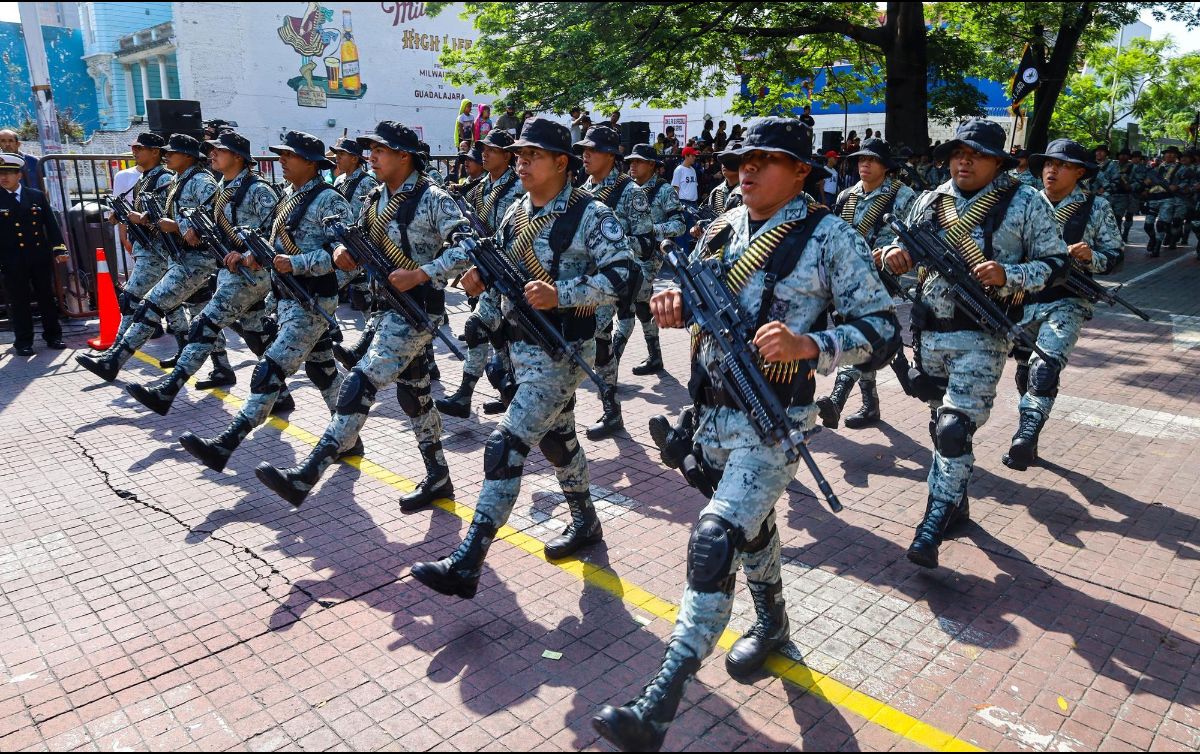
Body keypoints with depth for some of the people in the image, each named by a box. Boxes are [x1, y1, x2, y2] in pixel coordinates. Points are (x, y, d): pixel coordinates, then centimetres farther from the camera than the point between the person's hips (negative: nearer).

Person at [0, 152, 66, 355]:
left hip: (40, 257, 2)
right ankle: (23, 341, 11)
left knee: (46, 297, 9)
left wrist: (59, 249, -2)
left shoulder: (36, 196, 6)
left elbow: (51, 224, 7)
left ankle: (53, 336, 20)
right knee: (19, 301, 3)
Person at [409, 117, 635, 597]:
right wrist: (480, 276, -5)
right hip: (521, 344, 8)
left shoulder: (591, 215, -12)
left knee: (506, 445, -14)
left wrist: (560, 294, -29)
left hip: (562, 350, -8)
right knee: (556, 437, 20)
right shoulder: (516, 213, 10)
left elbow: (621, 274, -19)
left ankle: (465, 565, -11)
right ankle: (585, 524, 40)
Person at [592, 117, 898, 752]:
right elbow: (698, 294, 19)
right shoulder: (725, 226, 8)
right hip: (713, 410, 7)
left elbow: (883, 331, -10)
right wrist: (676, 303, -6)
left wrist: (807, 346, -27)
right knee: (751, 523, 24)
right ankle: (772, 623, 50)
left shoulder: (830, 238, -9)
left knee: (715, 541, -18)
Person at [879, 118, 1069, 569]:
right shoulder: (931, 201, 9)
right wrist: (893, 255, -7)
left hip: (984, 334, -5)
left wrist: (1007, 274, -20)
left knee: (955, 428, -13)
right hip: (930, 331, 5)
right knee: (941, 423, 16)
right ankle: (955, 503, 34)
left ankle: (933, 526, -6)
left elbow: (1055, 264, -1)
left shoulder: (1026, 203, -2)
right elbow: (908, 252, 18)